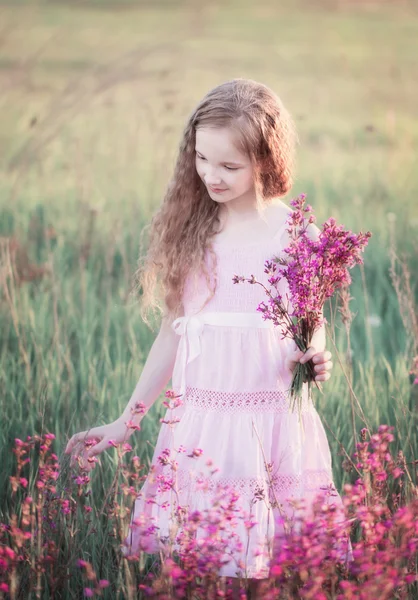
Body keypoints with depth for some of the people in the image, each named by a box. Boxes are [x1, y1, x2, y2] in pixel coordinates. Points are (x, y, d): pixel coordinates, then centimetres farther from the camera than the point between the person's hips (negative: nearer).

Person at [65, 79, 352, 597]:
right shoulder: (189, 233, 6)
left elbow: (309, 332, 7)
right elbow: (171, 334, 11)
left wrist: (313, 359, -17)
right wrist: (125, 423, 13)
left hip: (272, 417, -2)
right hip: (198, 420, 2)